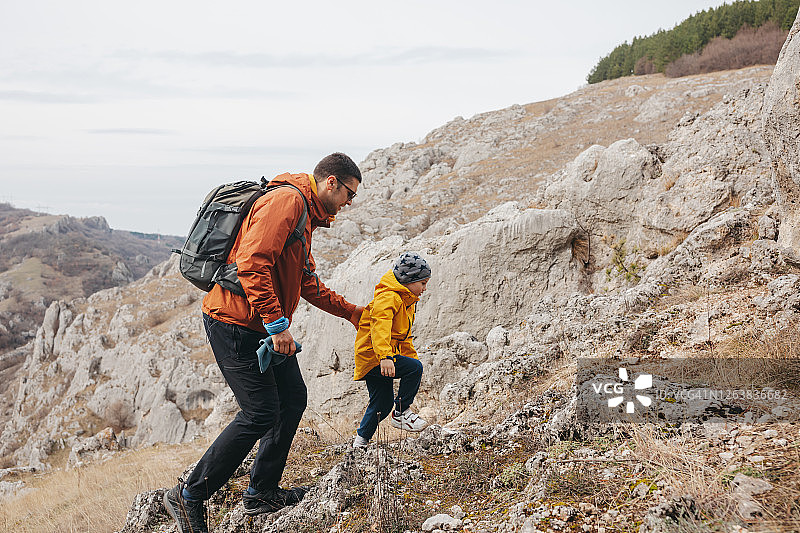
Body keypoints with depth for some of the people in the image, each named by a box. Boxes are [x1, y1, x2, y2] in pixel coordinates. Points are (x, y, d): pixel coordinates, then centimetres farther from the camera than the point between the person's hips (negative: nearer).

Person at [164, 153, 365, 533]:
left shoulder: (305, 215, 19)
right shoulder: (287, 199, -16)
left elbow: (306, 282, 27)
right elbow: (252, 263, -28)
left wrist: (351, 312, 27)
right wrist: (277, 324, -27)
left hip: (265, 328, 11)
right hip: (236, 326, -11)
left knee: (292, 400, 11)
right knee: (261, 414, -10)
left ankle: (262, 492, 24)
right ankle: (189, 497, 2)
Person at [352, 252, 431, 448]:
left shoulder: (407, 301, 17)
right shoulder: (388, 297, -17)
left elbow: (405, 337, 29)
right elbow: (380, 327, -33)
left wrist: (412, 357, 27)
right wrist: (385, 357, -44)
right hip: (372, 356, -10)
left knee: (383, 403, 13)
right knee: (414, 367, -23)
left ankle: (361, 440, 28)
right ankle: (401, 413, -11)